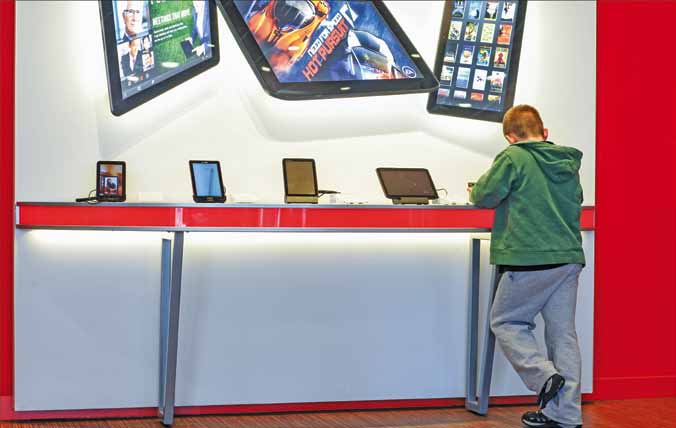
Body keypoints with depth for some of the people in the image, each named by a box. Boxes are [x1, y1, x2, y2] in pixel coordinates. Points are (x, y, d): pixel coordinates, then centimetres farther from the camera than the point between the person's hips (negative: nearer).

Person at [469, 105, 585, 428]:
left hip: (530, 258, -6)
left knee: (506, 322, 11)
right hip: (569, 256, 6)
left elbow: (485, 196, -8)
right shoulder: (568, 161, 13)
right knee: (563, 332, 8)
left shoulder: (513, 158, -7)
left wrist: (475, 191, 14)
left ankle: (544, 375, -8)